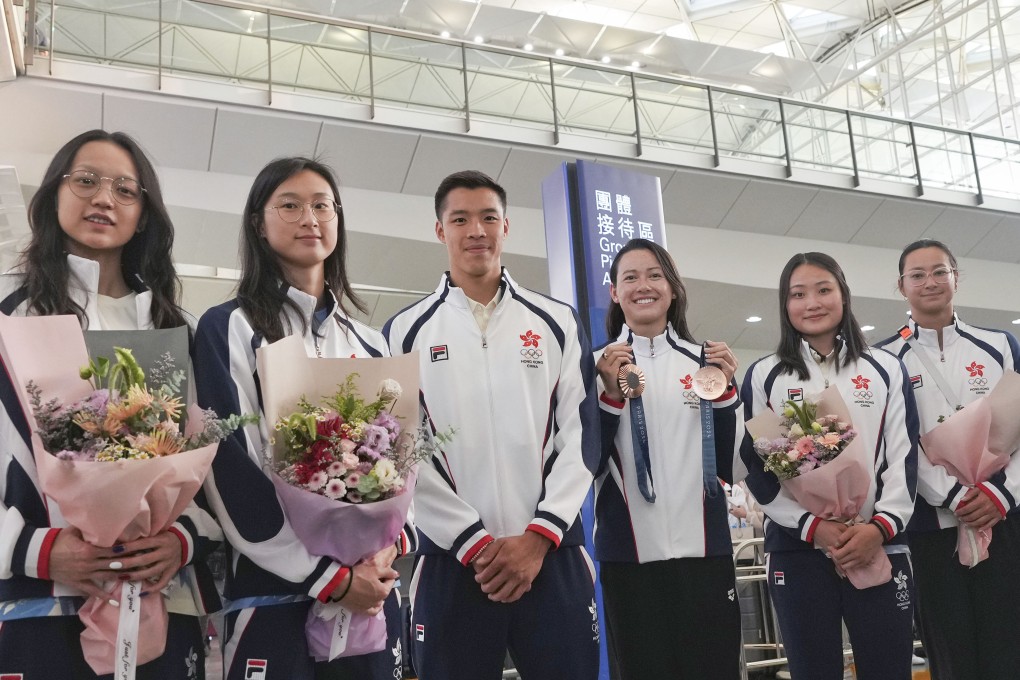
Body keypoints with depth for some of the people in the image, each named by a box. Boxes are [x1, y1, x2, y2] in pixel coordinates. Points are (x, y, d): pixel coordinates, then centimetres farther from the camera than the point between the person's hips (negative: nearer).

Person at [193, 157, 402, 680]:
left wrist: (384, 552, -8)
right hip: (274, 592, -4)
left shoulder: (369, 343, 13)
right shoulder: (229, 329, -2)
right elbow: (229, 472, -10)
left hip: (370, 591, 5)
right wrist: (328, 577, -13)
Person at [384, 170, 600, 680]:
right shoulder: (406, 333, 5)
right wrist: (475, 542, -8)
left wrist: (540, 535, -7)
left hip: (552, 553, 1)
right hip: (452, 562, -1)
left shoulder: (557, 323, 9)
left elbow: (581, 433, 3)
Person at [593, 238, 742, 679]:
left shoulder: (705, 361, 10)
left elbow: (729, 466, 7)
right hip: (630, 556, -1)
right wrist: (611, 393, -14)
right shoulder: (598, 366, 4)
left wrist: (725, 390, -5)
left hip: (705, 550, 2)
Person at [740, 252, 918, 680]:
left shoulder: (886, 369, 11)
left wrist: (881, 526, -10)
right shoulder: (764, 376, 7)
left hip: (879, 546, 1)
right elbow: (756, 466, 2)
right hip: (797, 549, 0)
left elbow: (905, 454, 5)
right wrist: (812, 525, -10)